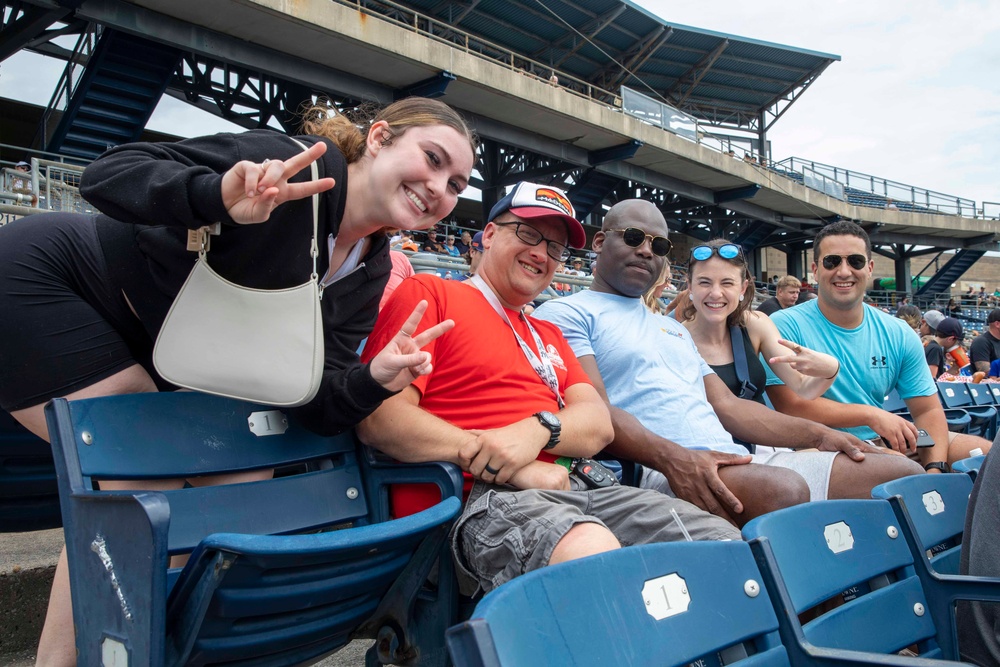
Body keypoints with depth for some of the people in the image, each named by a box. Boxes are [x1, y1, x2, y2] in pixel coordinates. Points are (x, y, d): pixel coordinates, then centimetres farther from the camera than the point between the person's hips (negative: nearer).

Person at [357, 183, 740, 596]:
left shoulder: (548, 334, 30)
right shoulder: (428, 294, 7)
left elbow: (599, 425, 15)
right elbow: (378, 419, -7)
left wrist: (538, 430, -11)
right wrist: (518, 469, -14)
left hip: (567, 487, 7)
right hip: (475, 496, -7)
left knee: (724, 540, -12)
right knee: (593, 550, -38)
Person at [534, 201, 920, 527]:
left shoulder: (673, 329, 32)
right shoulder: (566, 314, 4)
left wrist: (818, 435, 15)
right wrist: (672, 458, -27)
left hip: (733, 460, 9)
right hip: (657, 470, -8)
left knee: (903, 473, -1)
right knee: (782, 488, -38)